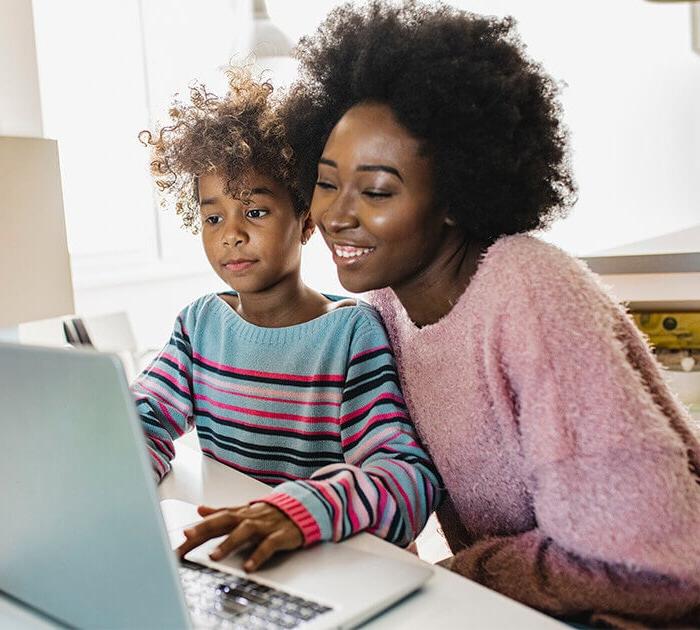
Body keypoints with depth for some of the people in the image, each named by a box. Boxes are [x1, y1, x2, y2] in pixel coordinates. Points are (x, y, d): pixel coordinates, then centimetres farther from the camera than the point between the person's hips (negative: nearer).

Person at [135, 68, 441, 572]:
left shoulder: (353, 331, -12)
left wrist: (302, 508, -38)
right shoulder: (200, 322, 6)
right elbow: (146, 418, 1)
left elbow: (413, 474, -21)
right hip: (218, 551, 3)